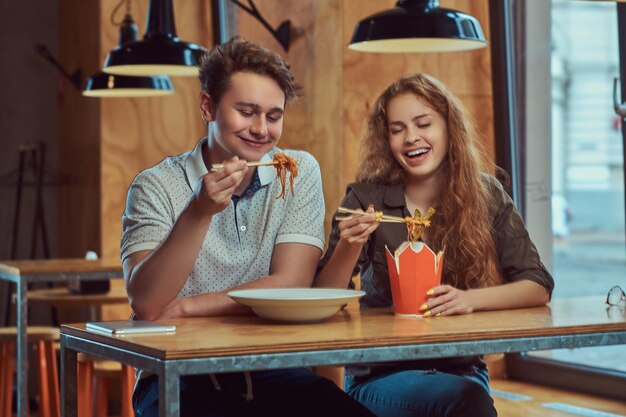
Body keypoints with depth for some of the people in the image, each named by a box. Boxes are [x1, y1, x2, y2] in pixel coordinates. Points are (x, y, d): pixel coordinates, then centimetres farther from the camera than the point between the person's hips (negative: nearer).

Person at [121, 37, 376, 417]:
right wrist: (200, 211, -23)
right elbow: (146, 305, -14)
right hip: (180, 377, -3)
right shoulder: (157, 186, -2)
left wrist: (185, 307, -9)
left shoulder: (299, 172, 4)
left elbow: (291, 285, -4)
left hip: (272, 372, 3)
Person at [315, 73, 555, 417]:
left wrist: (470, 299, -20)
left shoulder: (485, 196, 2)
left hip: (460, 369, 3)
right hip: (380, 375, -2)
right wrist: (350, 246, -24)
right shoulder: (367, 198, -3)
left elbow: (539, 287, -2)